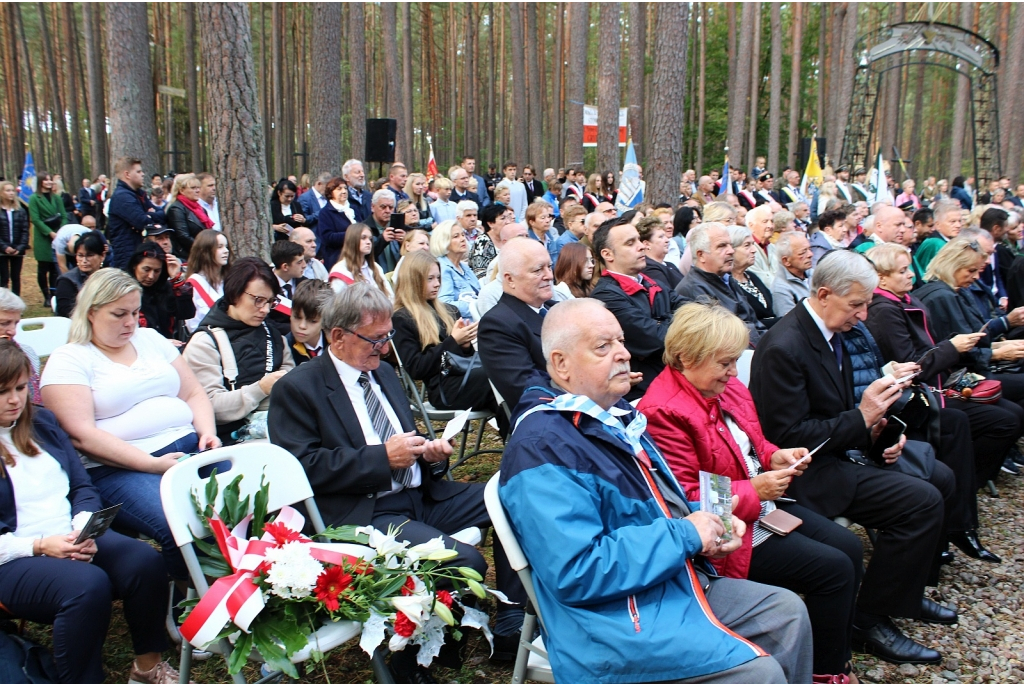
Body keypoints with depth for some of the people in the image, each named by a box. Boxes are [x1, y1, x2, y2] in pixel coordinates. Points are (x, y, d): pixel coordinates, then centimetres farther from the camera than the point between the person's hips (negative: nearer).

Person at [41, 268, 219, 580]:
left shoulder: (151, 339, 20)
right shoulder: (68, 360, 2)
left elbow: (194, 393, 21)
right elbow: (81, 435, -9)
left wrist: (208, 432, -1)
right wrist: (152, 464, -18)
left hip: (189, 447, 6)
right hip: (118, 469, -5)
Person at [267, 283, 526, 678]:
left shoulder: (383, 372, 17)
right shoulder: (297, 389, -5)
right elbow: (302, 466, -16)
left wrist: (430, 452, 2)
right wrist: (383, 458, -19)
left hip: (421, 495, 8)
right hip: (365, 515, -8)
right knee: (465, 563, -28)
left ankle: (510, 625, 3)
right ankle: (411, 657, -5)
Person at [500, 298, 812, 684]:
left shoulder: (616, 414, 10)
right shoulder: (541, 447, -22)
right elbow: (576, 572, -29)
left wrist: (706, 527, 1)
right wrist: (684, 535, -21)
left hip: (680, 583, 10)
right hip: (617, 620, -10)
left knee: (788, 612, 12)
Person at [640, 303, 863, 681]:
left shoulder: (726, 387, 4)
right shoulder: (663, 412, -25)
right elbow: (684, 501, -26)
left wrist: (775, 456, 0)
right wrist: (752, 490, -24)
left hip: (763, 507, 10)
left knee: (850, 547, 8)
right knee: (834, 569, -11)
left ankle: (837, 654, 24)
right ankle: (825, 672, 10)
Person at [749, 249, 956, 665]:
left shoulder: (830, 332, 7)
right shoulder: (784, 347, -23)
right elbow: (788, 436, -23)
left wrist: (874, 427, -2)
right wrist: (861, 420, -21)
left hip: (841, 449, 10)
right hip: (806, 470, -10)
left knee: (940, 477, 13)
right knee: (922, 501, -19)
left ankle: (905, 587, 27)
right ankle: (871, 622, -6)